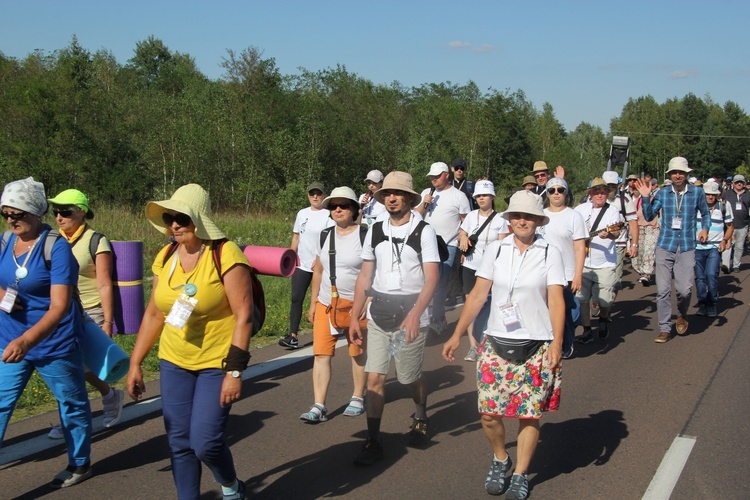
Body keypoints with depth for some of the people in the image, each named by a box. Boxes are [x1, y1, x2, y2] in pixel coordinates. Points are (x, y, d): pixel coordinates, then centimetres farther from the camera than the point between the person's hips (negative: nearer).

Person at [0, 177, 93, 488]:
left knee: (72, 405, 13)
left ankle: (80, 464, 34)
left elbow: (59, 306, -25)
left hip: (54, 344, -5)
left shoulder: (57, 248, -18)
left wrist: (26, 340, -37)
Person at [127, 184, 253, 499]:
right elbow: (153, 314, 10)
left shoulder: (225, 255, -16)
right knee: (179, 443, 8)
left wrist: (235, 371, -19)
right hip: (174, 362, 6)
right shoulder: (165, 257, 3)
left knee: (205, 442, -7)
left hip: (217, 364, -5)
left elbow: (244, 315, -17)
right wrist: (135, 364, 10)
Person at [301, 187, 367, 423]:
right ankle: (319, 406, -2)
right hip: (326, 304, 4)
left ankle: (358, 398, 27)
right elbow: (318, 271, 15)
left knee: (358, 353, 9)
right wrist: (313, 303, 13)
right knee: (321, 354, -3)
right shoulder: (325, 236, 8)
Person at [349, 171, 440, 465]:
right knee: (374, 378, -1)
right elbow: (365, 277, 10)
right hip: (377, 317, 3)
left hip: (410, 318, -3)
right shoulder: (375, 232, 7)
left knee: (411, 377, 9)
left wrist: (415, 314, -26)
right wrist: (354, 318, 6)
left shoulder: (423, 232, -5)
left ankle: (420, 419, 39)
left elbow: (431, 278, -12)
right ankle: (373, 442, 8)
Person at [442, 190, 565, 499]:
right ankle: (500, 460, 29)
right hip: (497, 343, 2)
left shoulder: (550, 253, -2)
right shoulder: (496, 250, 3)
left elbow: (556, 300, -6)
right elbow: (478, 294, 4)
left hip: (536, 346, -1)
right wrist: (457, 335, 2)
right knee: (489, 412, 1)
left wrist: (557, 343, -16)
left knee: (529, 415, 4)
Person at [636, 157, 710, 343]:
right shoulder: (662, 193, 4)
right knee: (662, 289, 0)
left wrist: (705, 228, 0)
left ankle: (682, 315, 24)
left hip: (687, 248, -1)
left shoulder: (697, 192, 3)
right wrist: (645, 197, -7)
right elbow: (649, 216, 3)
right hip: (664, 247, 1)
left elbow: (705, 213, 17)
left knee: (684, 289, -9)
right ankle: (665, 329, 12)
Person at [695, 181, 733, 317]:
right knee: (700, 277, 5)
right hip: (698, 246, 2)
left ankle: (712, 304, 0)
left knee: (712, 274, -15)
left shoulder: (724, 206, 0)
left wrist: (725, 240, -6)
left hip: (715, 247, -2)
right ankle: (702, 304, 20)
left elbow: (730, 226, 9)